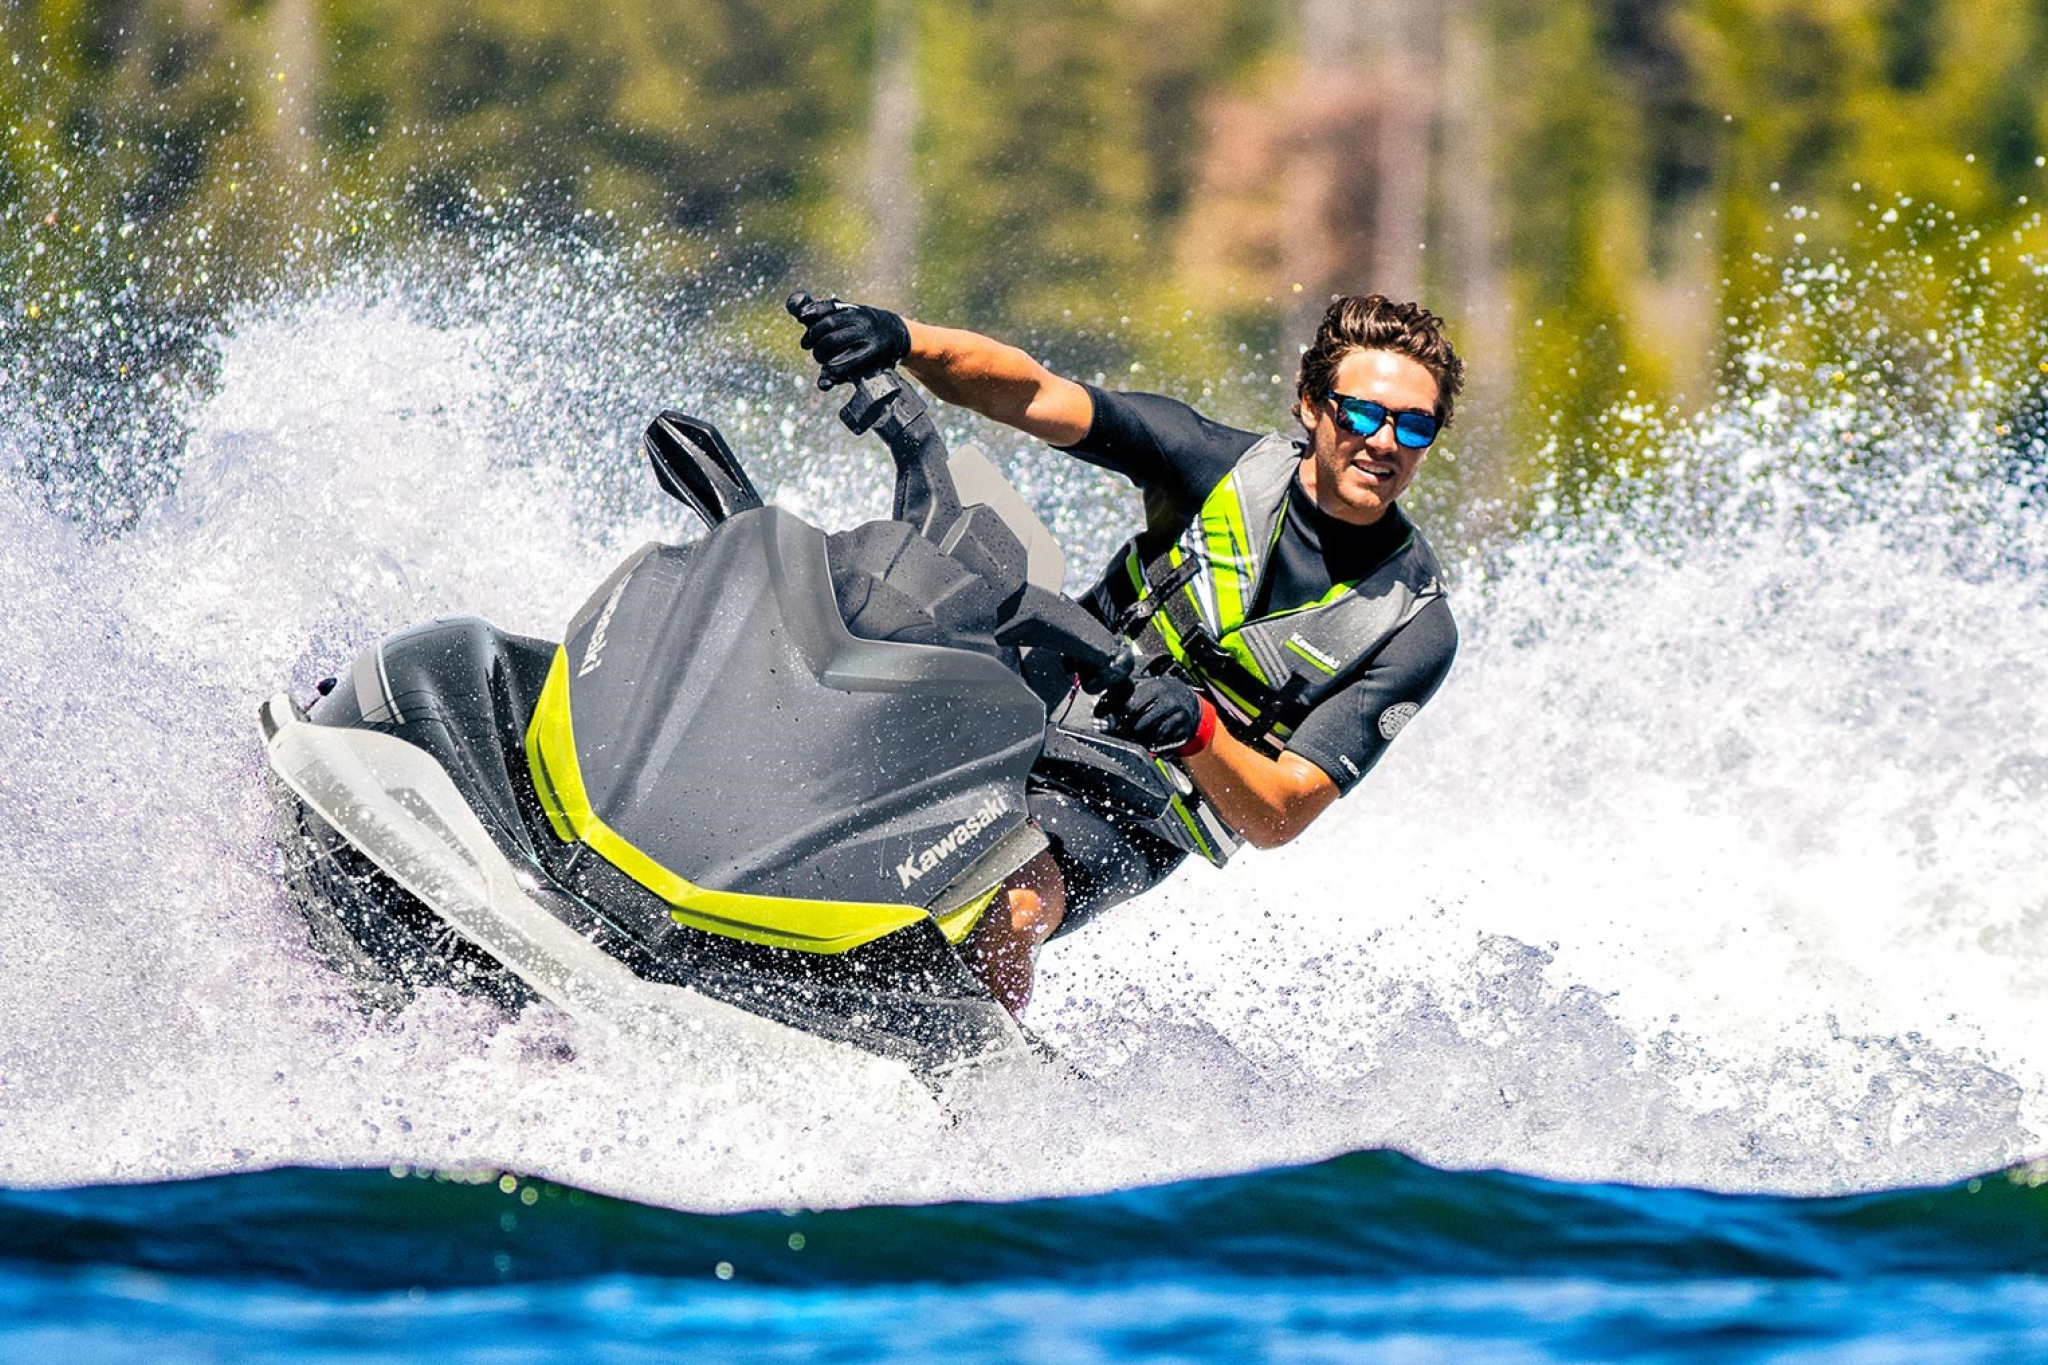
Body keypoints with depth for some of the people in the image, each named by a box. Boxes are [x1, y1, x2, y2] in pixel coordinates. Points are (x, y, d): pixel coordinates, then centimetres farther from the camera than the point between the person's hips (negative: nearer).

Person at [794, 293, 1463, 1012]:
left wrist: (1196, 729, -34)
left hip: (1130, 822, -4)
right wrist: (902, 338, -30)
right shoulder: (1222, 464, -2)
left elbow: (1279, 816, -12)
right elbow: (1031, 395, -11)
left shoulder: (1415, 627, -8)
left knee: (1005, 910, -34)